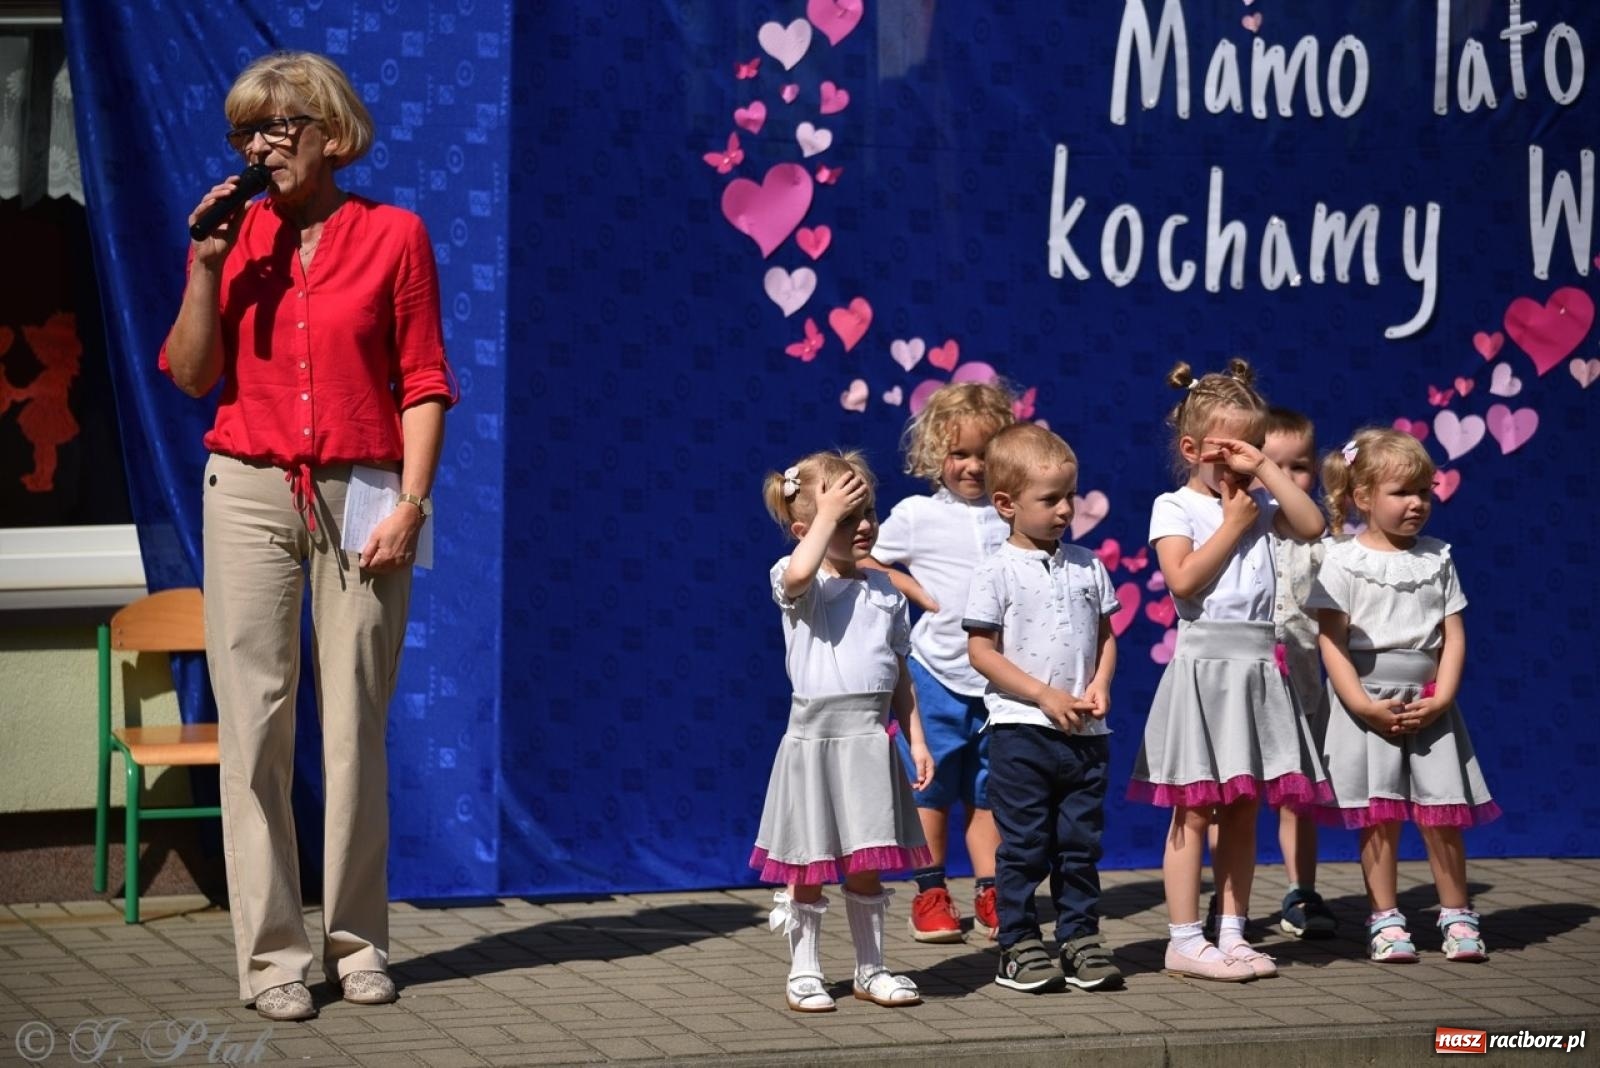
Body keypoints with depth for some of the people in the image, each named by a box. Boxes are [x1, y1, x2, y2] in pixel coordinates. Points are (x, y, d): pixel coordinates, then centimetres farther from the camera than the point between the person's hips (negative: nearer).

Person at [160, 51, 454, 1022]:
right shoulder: (233, 236, 9)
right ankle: (272, 953, -1)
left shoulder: (393, 236, 2)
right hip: (251, 494, 2)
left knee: (357, 725, 0)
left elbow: (423, 385, 1)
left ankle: (356, 941, 11)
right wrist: (207, 267, -6)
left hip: (358, 497, -2)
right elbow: (191, 375, 4)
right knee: (256, 724, -4)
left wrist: (411, 504, -7)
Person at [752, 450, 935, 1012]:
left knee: (867, 864, 10)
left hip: (871, 739, 4)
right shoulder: (796, 583, -5)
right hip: (815, 736, -4)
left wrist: (916, 739, 10)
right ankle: (804, 972, 15)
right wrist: (828, 513, -21)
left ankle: (871, 969, 21)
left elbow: (899, 676, 16)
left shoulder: (885, 591, 11)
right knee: (809, 868, 3)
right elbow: (800, 573, -33)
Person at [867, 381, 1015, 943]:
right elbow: (865, 563, 5)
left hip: (1001, 676, 2)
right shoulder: (917, 516, -3)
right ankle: (930, 894, 17)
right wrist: (921, 595, -5)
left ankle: (990, 896, 17)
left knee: (988, 791, 10)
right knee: (932, 788, 6)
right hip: (937, 671, -2)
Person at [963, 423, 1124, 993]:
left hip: (1085, 733, 4)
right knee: (1025, 844, 0)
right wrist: (1047, 696, -14)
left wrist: (1099, 685, -5)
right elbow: (982, 651, -9)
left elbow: (1105, 636, 15)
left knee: (1081, 841, 9)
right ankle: (1018, 944, 7)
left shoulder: (1087, 566, 9)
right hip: (1022, 731, -4)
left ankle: (1080, 937, 17)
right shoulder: (998, 572, -6)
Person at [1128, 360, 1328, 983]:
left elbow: (1311, 527, -5)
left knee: (1243, 811, 9)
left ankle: (1231, 934, 15)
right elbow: (1183, 579, -16)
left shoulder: (1258, 503, 13)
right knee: (1195, 812, -4)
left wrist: (1264, 470, -6)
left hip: (1255, 665, 6)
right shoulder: (1175, 507, -2)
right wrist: (1233, 524, -9)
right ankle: (1185, 942, -1)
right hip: (1204, 661, -6)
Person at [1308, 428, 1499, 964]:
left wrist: (1439, 700, -8)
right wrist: (1364, 706, -16)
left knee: (1442, 814, 0)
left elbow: (1453, 637, 5)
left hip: (1428, 703, 3)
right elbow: (1332, 641, -7)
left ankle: (1456, 915, 11)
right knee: (1380, 817, -2)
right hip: (1368, 703, -3)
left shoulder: (1437, 559, 7)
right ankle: (1385, 920, 7)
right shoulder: (1342, 562, -3)